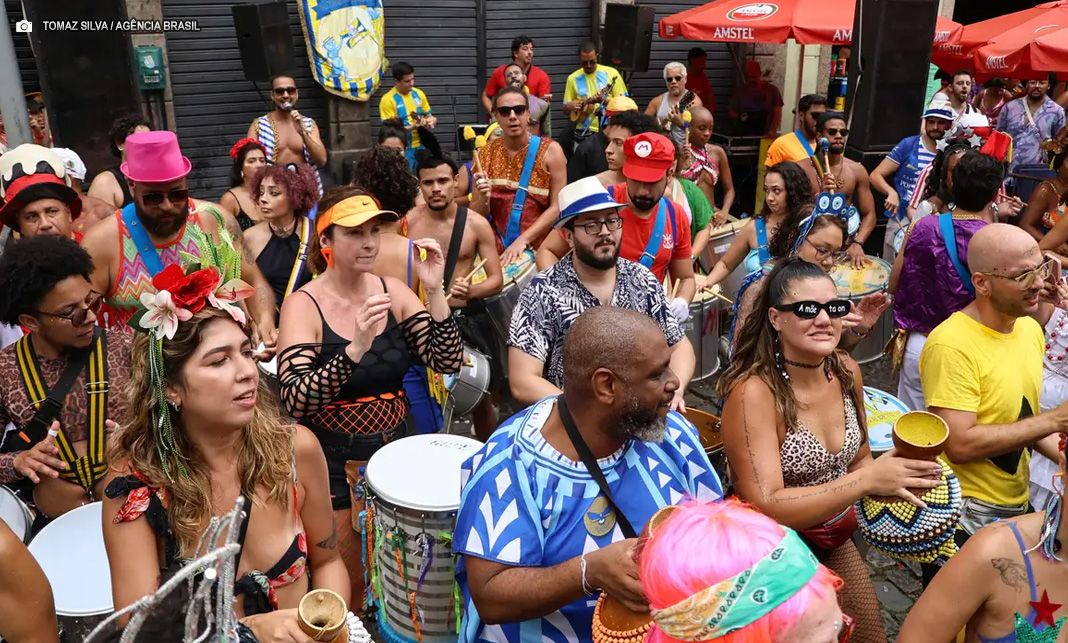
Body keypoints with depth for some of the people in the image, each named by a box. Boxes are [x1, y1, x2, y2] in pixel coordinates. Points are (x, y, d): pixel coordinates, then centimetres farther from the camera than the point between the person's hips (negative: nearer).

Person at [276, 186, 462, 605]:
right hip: (332, 461, -4)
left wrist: (434, 291, -19)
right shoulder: (304, 304, -14)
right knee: (346, 587, 8)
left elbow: (447, 362, -7)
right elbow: (295, 402, -24)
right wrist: (355, 348, -38)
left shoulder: (391, 291, -2)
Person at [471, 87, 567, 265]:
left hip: (539, 248, -2)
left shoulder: (550, 150, -2)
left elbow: (558, 207, -7)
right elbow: (476, 216, 7)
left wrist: (523, 240, -15)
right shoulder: (484, 154, 5)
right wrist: (483, 199, -14)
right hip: (496, 250, 2)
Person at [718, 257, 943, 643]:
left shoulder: (846, 370, -7)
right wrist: (867, 481, -33)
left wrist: (890, 478, -13)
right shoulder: (754, 391, -26)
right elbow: (765, 507, -30)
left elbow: (857, 459, 8)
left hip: (837, 542, 7)